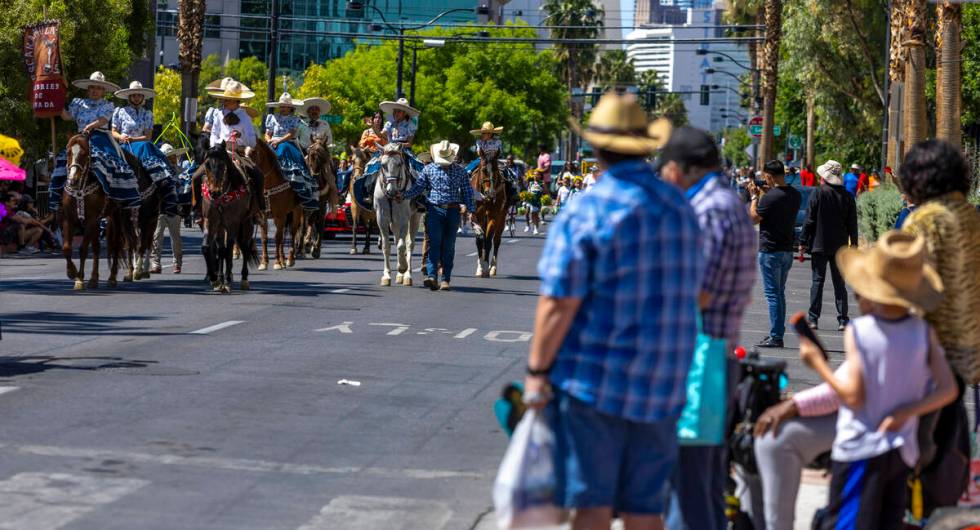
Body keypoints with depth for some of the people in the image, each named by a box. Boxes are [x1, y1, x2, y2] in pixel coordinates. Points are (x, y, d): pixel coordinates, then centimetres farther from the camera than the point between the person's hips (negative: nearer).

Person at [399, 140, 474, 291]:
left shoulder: (460, 171, 6)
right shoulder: (429, 169, 6)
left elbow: (467, 192, 7)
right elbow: (418, 187, 6)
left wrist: (469, 210, -4)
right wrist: (404, 196, -9)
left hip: (453, 212, 1)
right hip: (434, 210, -1)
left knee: (448, 246, 4)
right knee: (434, 243, -12)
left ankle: (446, 278, 8)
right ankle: (431, 275, -20)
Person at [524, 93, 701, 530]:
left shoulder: (586, 211, -12)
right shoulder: (680, 208, 8)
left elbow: (559, 302, -15)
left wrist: (537, 370, -7)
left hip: (594, 381, -5)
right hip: (661, 384, 5)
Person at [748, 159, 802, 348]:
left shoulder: (770, 197, -19)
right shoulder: (795, 195, 5)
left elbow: (754, 218, -9)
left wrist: (755, 196, 1)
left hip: (770, 251, -8)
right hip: (787, 250, 8)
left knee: (772, 294, -4)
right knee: (779, 293, 15)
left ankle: (776, 337, -5)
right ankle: (777, 333, 20)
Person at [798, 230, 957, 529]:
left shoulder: (858, 331, -15)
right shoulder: (924, 333, -1)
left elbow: (853, 396, -17)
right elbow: (948, 390, -4)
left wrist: (818, 364, -7)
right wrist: (906, 413, -7)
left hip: (859, 451, -5)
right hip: (902, 452, 5)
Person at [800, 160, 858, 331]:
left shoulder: (818, 193, -9)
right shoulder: (847, 196, 2)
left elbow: (809, 220, -9)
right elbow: (852, 224, 7)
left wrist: (803, 242, -3)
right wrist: (854, 244, 15)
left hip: (819, 245, -3)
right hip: (840, 246, 3)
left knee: (817, 281, 3)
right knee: (839, 282, 8)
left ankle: (813, 318, 3)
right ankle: (842, 320, 4)